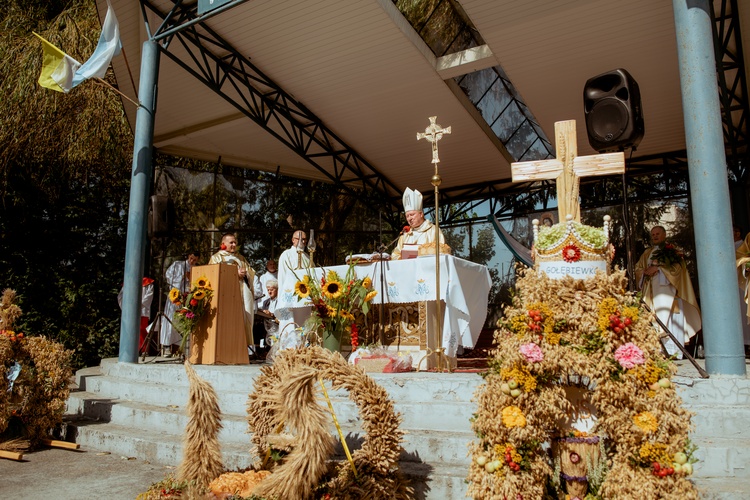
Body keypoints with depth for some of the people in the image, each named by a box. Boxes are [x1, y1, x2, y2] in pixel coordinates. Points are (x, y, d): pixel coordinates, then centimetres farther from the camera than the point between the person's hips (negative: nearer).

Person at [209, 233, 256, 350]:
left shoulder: (241, 258, 26)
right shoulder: (216, 257, 13)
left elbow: (251, 272, 20)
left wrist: (245, 273, -4)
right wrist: (235, 273, -11)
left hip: (243, 292, 4)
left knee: (244, 319, -6)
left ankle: (246, 348, -7)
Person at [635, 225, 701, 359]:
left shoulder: (673, 251, 11)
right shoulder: (647, 253, 23)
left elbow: (677, 266, -5)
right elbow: (638, 268, 16)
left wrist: (658, 268, -12)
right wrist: (646, 271, -6)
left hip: (667, 289, -4)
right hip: (651, 291, 4)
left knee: (669, 318, -12)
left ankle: (672, 350, -14)